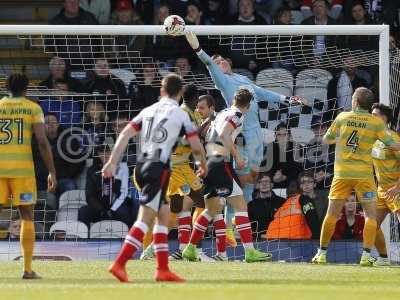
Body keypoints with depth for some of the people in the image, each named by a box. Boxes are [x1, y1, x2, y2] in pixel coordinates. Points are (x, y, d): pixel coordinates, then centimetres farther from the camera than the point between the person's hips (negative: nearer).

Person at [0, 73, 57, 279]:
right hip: (23, 167, -1)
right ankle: (27, 268, 3)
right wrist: (52, 172, -1)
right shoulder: (33, 108, 4)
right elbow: (42, 142, -5)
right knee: (27, 216, 7)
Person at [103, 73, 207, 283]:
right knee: (145, 218, -11)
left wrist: (112, 163, 7)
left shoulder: (148, 111, 15)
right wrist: (202, 164, 23)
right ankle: (119, 264, -23)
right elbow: (197, 147, 2)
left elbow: (124, 135, 7)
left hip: (141, 166, 6)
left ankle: (163, 269, 13)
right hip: (159, 167, -6)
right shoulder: (180, 114, 1)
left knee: (164, 214, 16)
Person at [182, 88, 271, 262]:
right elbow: (224, 134, -17)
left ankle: (190, 249, 20)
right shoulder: (237, 115, -3)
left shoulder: (222, 113, 21)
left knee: (212, 209, 20)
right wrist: (237, 156, -14)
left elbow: (208, 136, 25)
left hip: (206, 161, 9)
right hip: (220, 161, -9)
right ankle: (249, 251, -15)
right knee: (240, 205, -8)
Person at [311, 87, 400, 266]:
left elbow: (326, 139, 15)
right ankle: (366, 255, -6)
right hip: (363, 174, -2)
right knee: (370, 216, 4)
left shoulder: (342, 117, 4)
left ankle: (322, 254, 12)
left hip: (341, 173, 2)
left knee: (332, 214, 7)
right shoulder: (375, 122, -3)